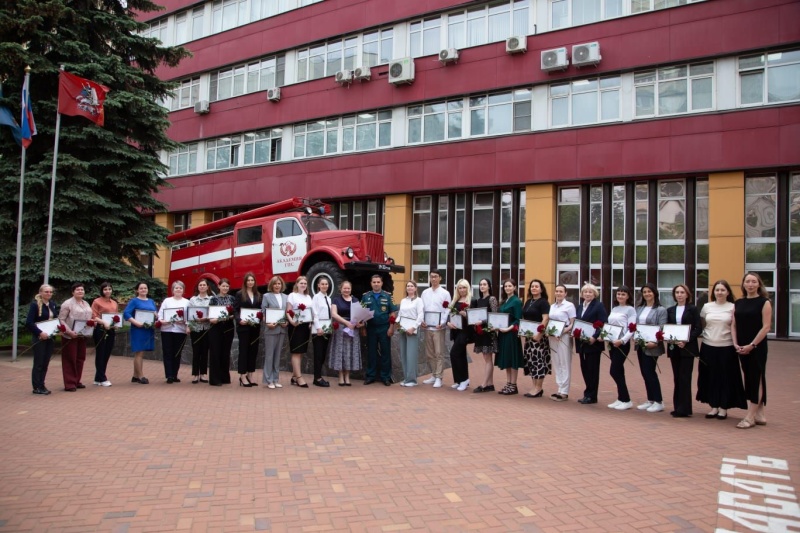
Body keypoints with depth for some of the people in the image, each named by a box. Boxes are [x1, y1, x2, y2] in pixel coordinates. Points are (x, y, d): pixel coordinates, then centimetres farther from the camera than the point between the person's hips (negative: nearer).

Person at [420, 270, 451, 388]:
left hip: (438, 327, -5)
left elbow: (447, 310, -6)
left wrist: (442, 323, -17)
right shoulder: (425, 292, 11)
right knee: (429, 353, 11)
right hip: (427, 327, 5)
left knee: (439, 353, -2)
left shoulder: (445, 293, -1)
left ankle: (438, 377, 2)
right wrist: (422, 320, -4)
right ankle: (433, 375, 22)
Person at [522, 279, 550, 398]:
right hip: (529, 335, 8)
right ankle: (535, 386, 15)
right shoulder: (528, 302, 16)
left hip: (539, 335, -8)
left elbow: (545, 319, -16)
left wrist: (539, 333, -24)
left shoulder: (543, 302, -6)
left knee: (538, 360, -6)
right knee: (530, 360, 8)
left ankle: (539, 388, 0)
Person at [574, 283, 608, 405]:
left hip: (593, 343, -6)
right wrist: (574, 332, -1)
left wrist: (595, 337, -22)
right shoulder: (580, 307, 16)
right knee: (584, 369, 10)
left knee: (592, 369, -1)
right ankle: (588, 394, 19)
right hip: (581, 342, 7)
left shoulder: (599, 306, -5)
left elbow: (604, 324, -13)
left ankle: (591, 396, 7)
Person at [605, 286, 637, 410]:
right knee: (618, 372, 9)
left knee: (614, 371, -9)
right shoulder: (614, 309, 14)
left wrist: (622, 340, -25)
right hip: (611, 343, 7)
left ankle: (626, 400, 3)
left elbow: (631, 329, -13)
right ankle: (621, 399, 16)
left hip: (622, 344, -6)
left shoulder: (630, 309, -6)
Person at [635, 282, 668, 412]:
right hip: (640, 345, 6)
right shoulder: (639, 308, 11)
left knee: (650, 372, -4)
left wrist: (655, 342, -24)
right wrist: (634, 336, -3)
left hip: (651, 346, -6)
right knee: (645, 373, 10)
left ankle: (659, 402, 7)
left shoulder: (660, 310, -8)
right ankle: (650, 400, 20)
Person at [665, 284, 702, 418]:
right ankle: (678, 407, 14)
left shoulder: (693, 309, 0)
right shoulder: (670, 310, 12)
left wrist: (686, 340, -17)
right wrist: (666, 337, -8)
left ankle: (683, 409, -1)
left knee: (684, 378, -5)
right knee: (677, 378, 8)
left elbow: (698, 328, -5)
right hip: (673, 348, 4)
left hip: (687, 348, -4)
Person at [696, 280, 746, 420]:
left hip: (726, 347, -2)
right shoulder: (707, 307, 6)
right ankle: (714, 406, 18)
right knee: (710, 377, 7)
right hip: (708, 346, 3)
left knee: (726, 377, 4)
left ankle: (723, 407, 15)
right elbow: (701, 325, 14)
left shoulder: (733, 308, -2)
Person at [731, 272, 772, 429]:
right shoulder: (738, 303, 10)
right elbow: (733, 325, 9)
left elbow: (766, 327, -11)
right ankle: (759, 415, 20)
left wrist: (752, 345, -16)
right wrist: (736, 344, -4)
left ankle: (750, 417, -2)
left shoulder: (764, 302, -5)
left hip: (757, 347, -6)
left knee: (756, 380, -3)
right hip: (741, 348, 6)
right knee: (749, 380, 10)